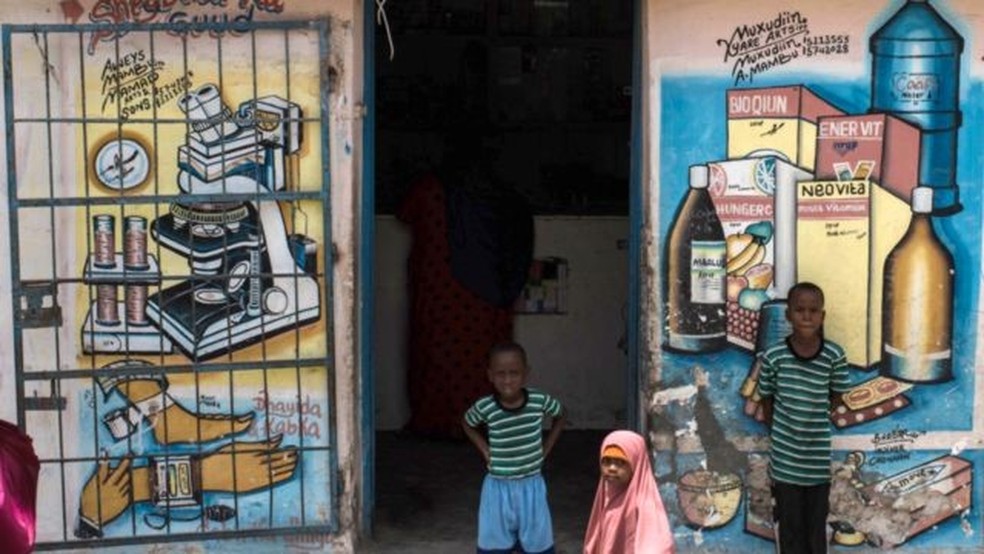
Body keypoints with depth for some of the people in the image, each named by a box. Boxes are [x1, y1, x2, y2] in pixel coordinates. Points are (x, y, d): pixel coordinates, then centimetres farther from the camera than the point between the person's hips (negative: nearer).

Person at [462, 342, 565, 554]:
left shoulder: (539, 400, -13)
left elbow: (560, 415, 9)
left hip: (531, 486, 1)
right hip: (499, 488, -1)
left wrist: (546, 448, 3)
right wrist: (484, 449, -1)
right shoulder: (485, 407, -15)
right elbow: (467, 424, 9)